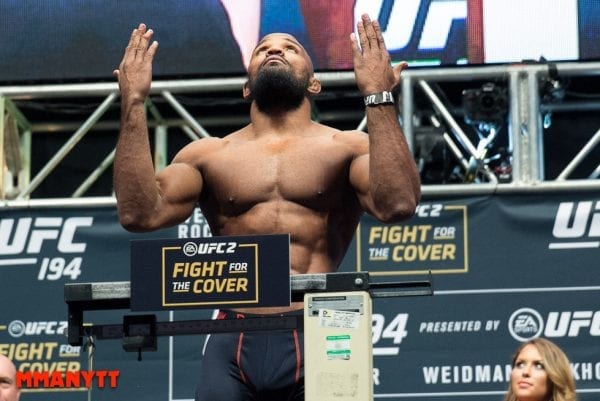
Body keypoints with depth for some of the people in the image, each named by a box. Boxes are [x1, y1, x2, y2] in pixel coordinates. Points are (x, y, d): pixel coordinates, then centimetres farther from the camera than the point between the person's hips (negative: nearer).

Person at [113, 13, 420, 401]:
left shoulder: (347, 148, 11)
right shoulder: (208, 155, 16)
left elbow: (397, 205, -9)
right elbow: (140, 213, 1)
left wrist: (378, 97, -11)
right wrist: (134, 103, -1)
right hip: (233, 344, 2)